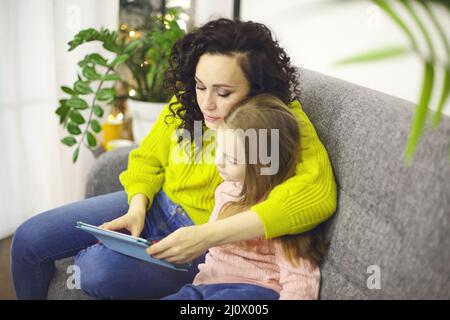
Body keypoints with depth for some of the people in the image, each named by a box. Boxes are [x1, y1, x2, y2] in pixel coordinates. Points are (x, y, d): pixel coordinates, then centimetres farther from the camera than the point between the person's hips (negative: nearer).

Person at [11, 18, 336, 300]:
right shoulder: (186, 102, -8)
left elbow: (319, 192, -37)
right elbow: (147, 160, 5)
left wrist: (207, 235, -41)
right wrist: (137, 207, -16)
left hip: (213, 242, -4)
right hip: (156, 205, 5)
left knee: (99, 269, -27)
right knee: (29, 238, -1)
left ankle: (81, 257, 11)